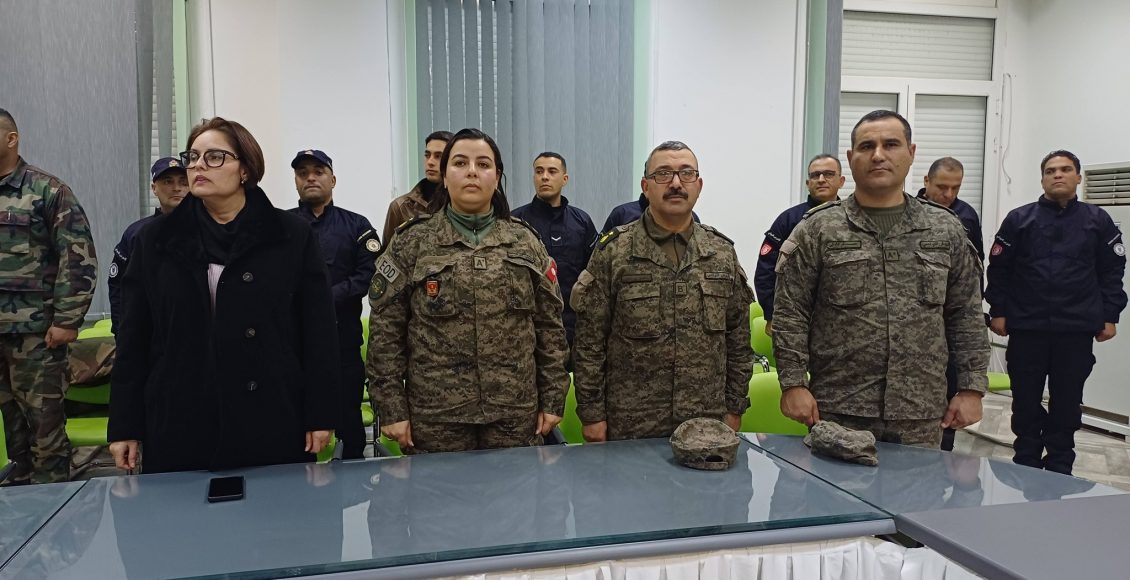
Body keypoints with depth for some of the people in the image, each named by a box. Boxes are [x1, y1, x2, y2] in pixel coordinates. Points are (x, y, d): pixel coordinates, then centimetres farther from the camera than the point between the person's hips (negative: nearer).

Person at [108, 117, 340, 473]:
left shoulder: (292, 236, 2)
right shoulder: (156, 241, 9)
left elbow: (318, 332, -1)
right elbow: (133, 339, 8)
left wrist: (320, 416, -5)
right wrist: (125, 426, 5)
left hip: (274, 428, -1)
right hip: (178, 430, 2)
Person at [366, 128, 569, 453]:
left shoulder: (525, 242, 6)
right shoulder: (411, 243, 0)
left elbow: (550, 326, 7)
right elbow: (385, 330, -1)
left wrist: (552, 400, 4)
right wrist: (391, 409, -5)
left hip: (516, 412, 2)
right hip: (435, 414, -1)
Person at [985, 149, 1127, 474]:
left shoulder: (1099, 221, 7)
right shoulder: (1019, 219, 4)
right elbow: (998, 269, 3)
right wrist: (997, 311, -1)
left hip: (1077, 330, 1)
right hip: (1026, 328, -1)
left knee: (1067, 404, 7)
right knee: (1026, 402, 6)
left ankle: (1059, 471, 18)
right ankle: (1026, 466, 18)